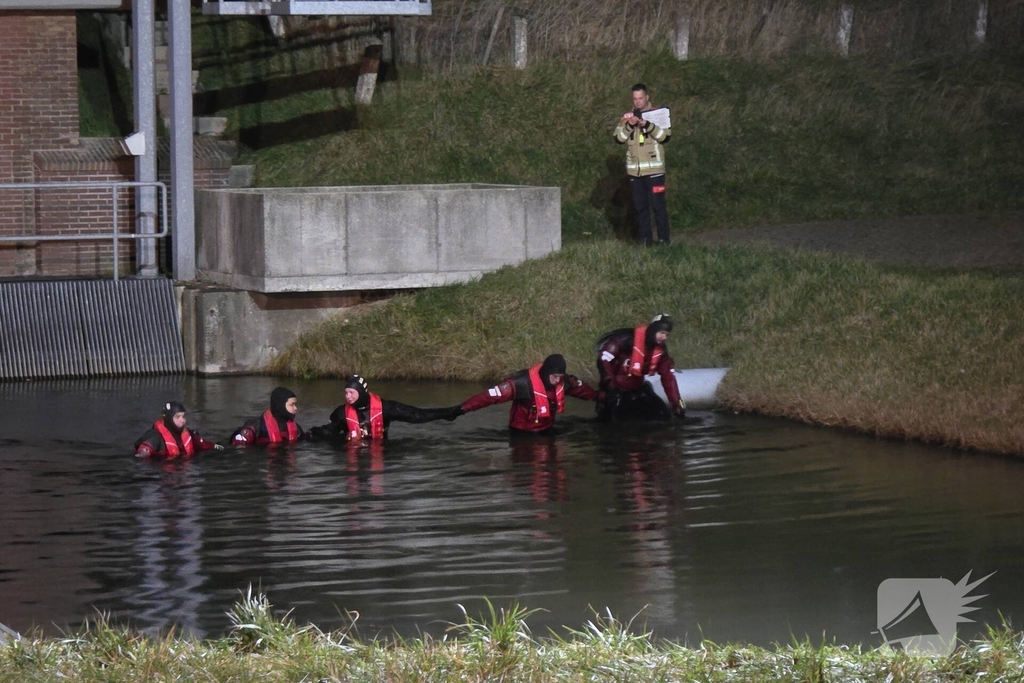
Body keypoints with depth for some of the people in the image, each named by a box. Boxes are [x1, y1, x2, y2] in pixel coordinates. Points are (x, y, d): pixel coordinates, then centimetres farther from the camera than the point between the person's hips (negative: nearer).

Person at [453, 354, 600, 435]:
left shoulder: (563, 381, -10)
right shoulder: (524, 383, -29)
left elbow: (582, 389, 13)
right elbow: (491, 396, -33)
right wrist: (460, 410, -39)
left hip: (546, 432, 6)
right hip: (522, 433, -6)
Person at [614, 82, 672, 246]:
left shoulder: (658, 113, 2)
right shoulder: (627, 117, 12)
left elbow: (665, 136, -10)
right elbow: (618, 138, 1)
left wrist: (647, 125, -21)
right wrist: (629, 125, -15)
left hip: (654, 169, -4)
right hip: (634, 170, 4)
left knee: (658, 205, -6)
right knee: (640, 206, 7)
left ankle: (663, 239, -2)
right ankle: (644, 239, 13)